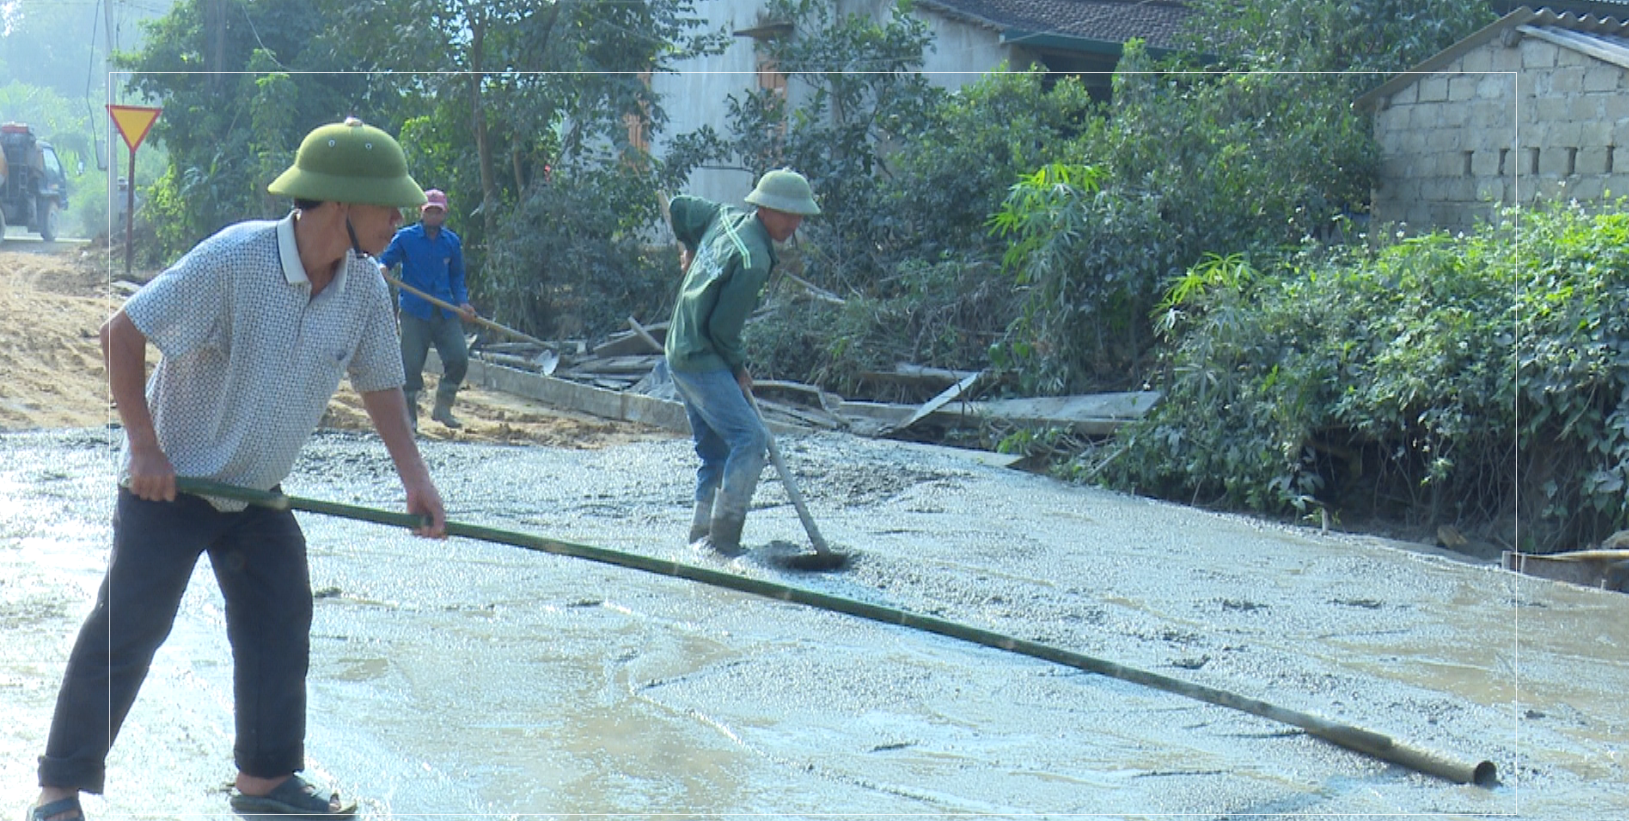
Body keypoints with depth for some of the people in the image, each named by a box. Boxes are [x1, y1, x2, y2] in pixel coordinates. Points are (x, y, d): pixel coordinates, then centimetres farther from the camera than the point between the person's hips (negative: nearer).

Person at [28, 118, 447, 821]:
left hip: (260, 495, 6)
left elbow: (378, 382, 6)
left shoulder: (365, 286, -8)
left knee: (281, 626, 8)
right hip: (169, 481, -6)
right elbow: (120, 334, -20)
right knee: (126, 630, -4)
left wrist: (414, 477, -5)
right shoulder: (233, 259, -27)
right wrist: (144, 446, -21)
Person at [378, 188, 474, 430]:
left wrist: (462, 302, 5)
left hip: (446, 312, 3)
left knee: (459, 359, -8)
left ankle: (443, 408, 9)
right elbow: (385, 261, 1)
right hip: (414, 312, -3)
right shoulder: (405, 238, 1)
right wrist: (381, 269, -23)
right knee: (411, 364, -4)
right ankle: (409, 414, 9)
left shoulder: (452, 242, 11)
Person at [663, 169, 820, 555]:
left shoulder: (726, 218, 4)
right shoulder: (753, 260, -21)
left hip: (680, 353, 10)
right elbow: (723, 327, -18)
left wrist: (692, 248, 38)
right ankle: (723, 538, -14)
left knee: (715, 447, 16)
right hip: (702, 361, -10)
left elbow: (678, 208, 22)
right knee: (749, 438, -15)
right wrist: (738, 367, -2)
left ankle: (702, 534, 20)